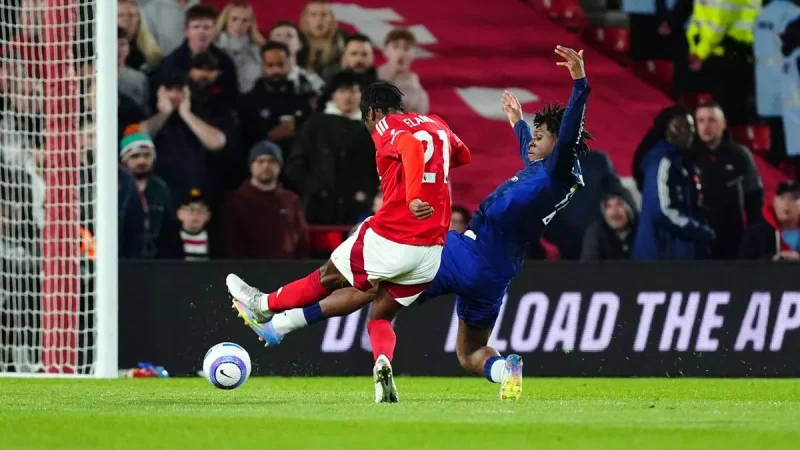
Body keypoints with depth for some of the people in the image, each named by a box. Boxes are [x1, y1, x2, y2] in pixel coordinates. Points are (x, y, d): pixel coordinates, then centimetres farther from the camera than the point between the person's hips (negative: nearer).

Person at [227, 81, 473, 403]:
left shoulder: (387, 127, -4)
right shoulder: (436, 124, 16)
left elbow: (412, 145, -28)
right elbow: (463, 155, 34)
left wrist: (413, 196, -36)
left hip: (388, 240, -6)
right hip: (431, 252, 6)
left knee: (329, 276, 19)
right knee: (381, 317, 15)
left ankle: (265, 305, 39)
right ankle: (383, 361, -14)